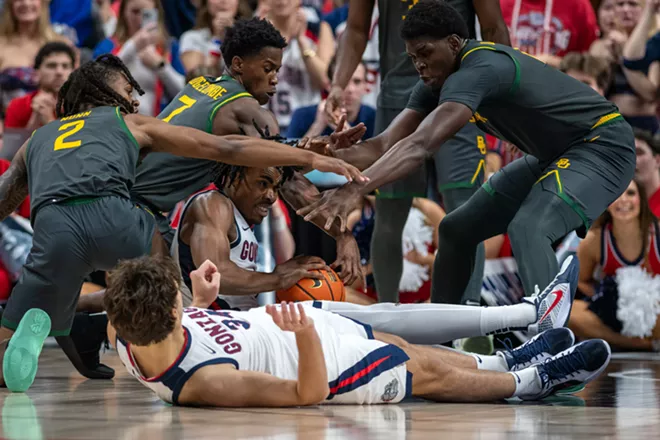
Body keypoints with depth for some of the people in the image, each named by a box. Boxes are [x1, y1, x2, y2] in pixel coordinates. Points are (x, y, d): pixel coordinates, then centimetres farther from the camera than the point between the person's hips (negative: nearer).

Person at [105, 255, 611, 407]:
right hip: (321, 362, -8)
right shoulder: (204, 382, -43)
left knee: (400, 347, 23)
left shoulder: (123, 333, -23)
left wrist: (200, 300, -3)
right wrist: (305, 333, -44)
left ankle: (505, 362, 44)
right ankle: (532, 380, 34)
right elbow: (309, 392, -31)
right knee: (428, 372, 11)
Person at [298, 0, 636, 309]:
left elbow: (421, 146, -41)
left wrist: (354, 191, -50)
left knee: (527, 229, -33)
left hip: (602, 145, -10)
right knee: (457, 229, 8)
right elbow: (387, 147, -3)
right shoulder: (438, 83, 0)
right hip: (552, 155, 10)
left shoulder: (479, 69, -30)